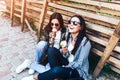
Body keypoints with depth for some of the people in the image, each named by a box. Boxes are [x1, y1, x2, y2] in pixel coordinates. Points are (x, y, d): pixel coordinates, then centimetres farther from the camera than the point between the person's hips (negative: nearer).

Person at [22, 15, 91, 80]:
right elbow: (66, 55, 3)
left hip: (78, 71, -5)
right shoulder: (69, 37, 0)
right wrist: (63, 52, -19)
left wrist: (65, 67, -16)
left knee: (57, 70, -36)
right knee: (52, 50, -19)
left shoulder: (85, 42, -19)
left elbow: (79, 63, -17)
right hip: (67, 65, 6)